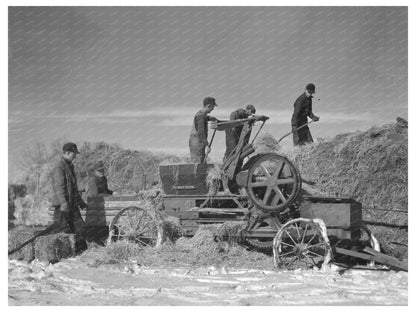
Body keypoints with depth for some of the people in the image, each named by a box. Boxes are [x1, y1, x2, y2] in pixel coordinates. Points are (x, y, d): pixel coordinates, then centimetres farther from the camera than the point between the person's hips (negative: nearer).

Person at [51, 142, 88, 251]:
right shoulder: (59, 168, -13)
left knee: (80, 227, 6)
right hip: (62, 206, -9)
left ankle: (82, 249, 12)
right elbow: (58, 187, -21)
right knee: (66, 230, -6)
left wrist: (80, 201, 31)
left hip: (72, 204, 9)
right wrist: (63, 203, -30)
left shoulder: (70, 166, 18)